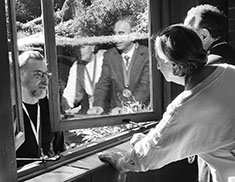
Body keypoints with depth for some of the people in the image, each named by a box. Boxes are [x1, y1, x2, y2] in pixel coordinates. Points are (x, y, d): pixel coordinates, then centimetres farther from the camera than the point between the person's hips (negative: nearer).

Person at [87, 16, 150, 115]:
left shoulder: (147, 55, -3)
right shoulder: (109, 55, 8)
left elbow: (145, 87, -11)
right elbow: (103, 83, 3)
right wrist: (98, 105, -17)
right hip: (114, 113, 2)